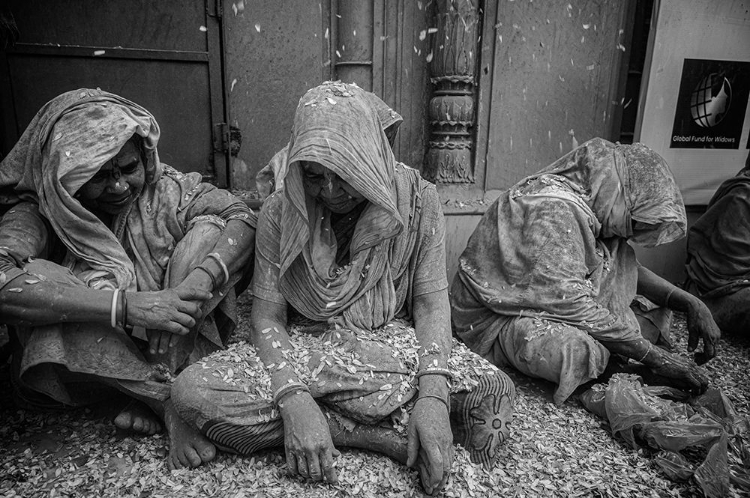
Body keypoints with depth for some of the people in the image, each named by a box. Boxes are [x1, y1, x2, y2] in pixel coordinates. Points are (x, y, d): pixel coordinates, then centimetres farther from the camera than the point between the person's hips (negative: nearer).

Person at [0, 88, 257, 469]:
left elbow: (243, 217, -21)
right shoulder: (37, 214, -14)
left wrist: (199, 280, -38)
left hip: (176, 342, 1)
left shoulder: (162, 187, -9)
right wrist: (124, 305, -43)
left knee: (208, 230, -18)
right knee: (36, 278, -28)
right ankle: (167, 400, -22)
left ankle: (153, 397, -20)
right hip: (94, 363, -1)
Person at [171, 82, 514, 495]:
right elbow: (267, 317, -8)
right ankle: (389, 435, -22)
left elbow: (431, 304, -9)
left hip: (393, 346, -2)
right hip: (305, 349, 3)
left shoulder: (417, 201, -8)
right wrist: (294, 400, -27)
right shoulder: (280, 212, -7)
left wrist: (433, 397, -26)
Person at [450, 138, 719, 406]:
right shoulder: (554, 208, -28)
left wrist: (690, 303, 1)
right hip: (497, 320, -9)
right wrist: (654, 357, -20)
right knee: (580, 351, -34)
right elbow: (572, 305, -28)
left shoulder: (591, 201, 1)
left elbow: (626, 269, 13)